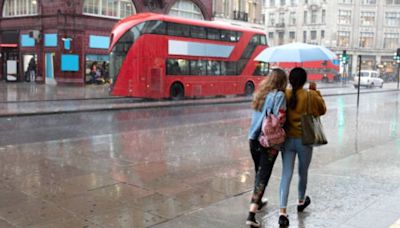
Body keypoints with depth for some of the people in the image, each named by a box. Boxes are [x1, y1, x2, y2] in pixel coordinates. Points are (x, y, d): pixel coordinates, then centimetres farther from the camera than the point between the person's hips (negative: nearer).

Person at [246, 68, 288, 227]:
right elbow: (280, 119, -17)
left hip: (253, 138, 7)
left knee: (259, 172, 24)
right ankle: (251, 214, -8)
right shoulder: (279, 95, -12)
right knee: (263, 175, -3)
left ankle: (257, 202, 42)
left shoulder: (260, 93, 9)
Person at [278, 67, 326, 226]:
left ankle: (282, 211, -10)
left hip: (287, 140, 1)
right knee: (303, 173, 20)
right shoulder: (311, 96, -9)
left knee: (286, 175, 1)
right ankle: (301, 201, 42)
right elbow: (322, 110, 8)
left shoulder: (284, 95, -6)